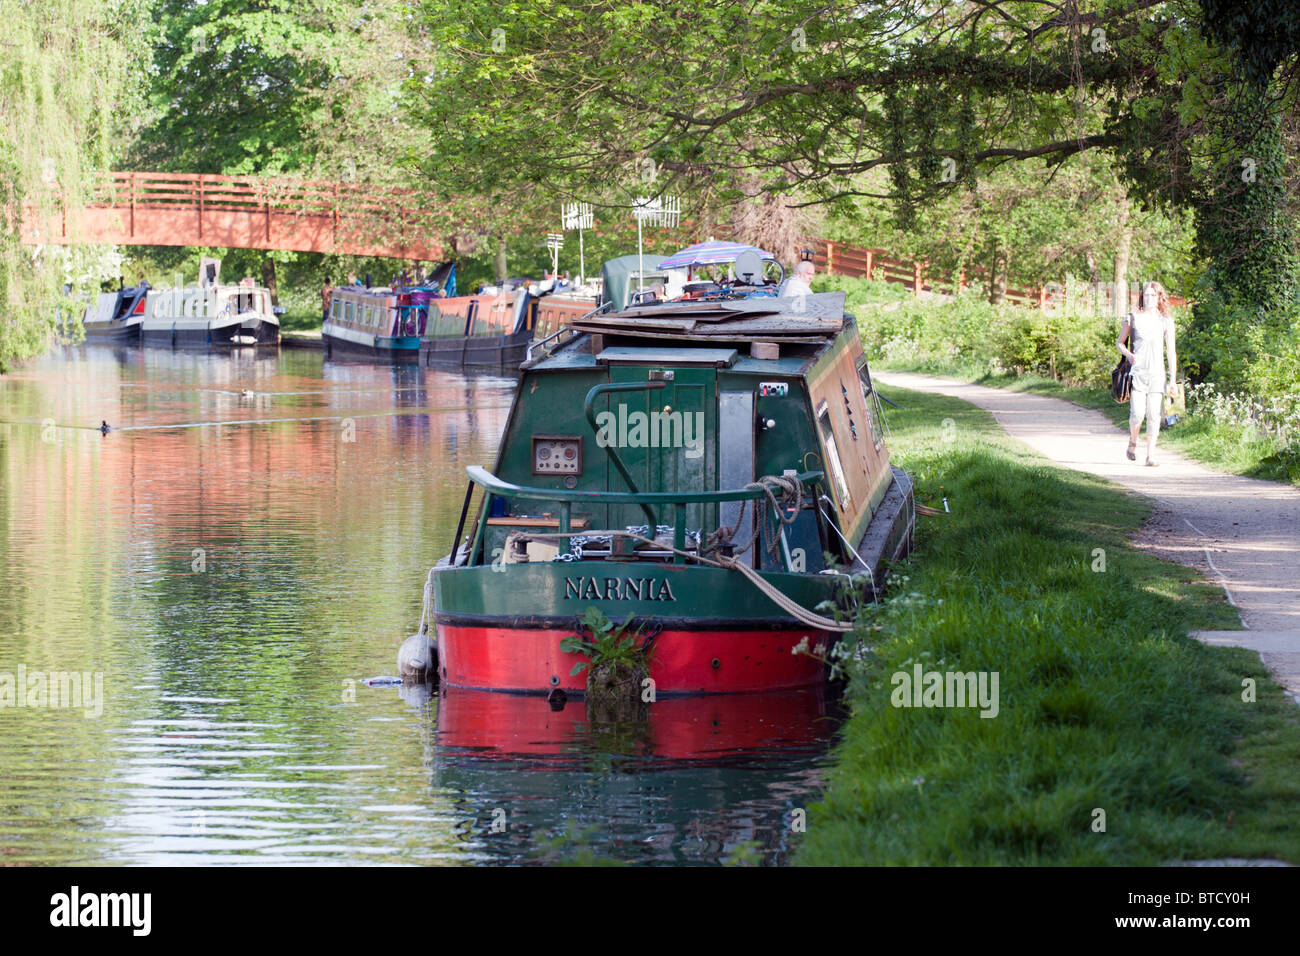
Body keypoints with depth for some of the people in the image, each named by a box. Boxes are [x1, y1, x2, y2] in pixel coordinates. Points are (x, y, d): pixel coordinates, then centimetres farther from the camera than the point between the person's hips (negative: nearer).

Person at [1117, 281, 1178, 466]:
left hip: (1157, 372, 1)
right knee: (1137, 413, -10)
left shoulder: (1166, 321, 7)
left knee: (1153, 414, -5)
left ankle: (1150, 455, -1)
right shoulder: (1133, 318, 4)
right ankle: (1133, 441, 19)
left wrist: (1173, 380, 4)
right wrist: (1129, 355, -10)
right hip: (1137, 372, -1)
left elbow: (1171, 352, 8)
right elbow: (1119, 342, 11)